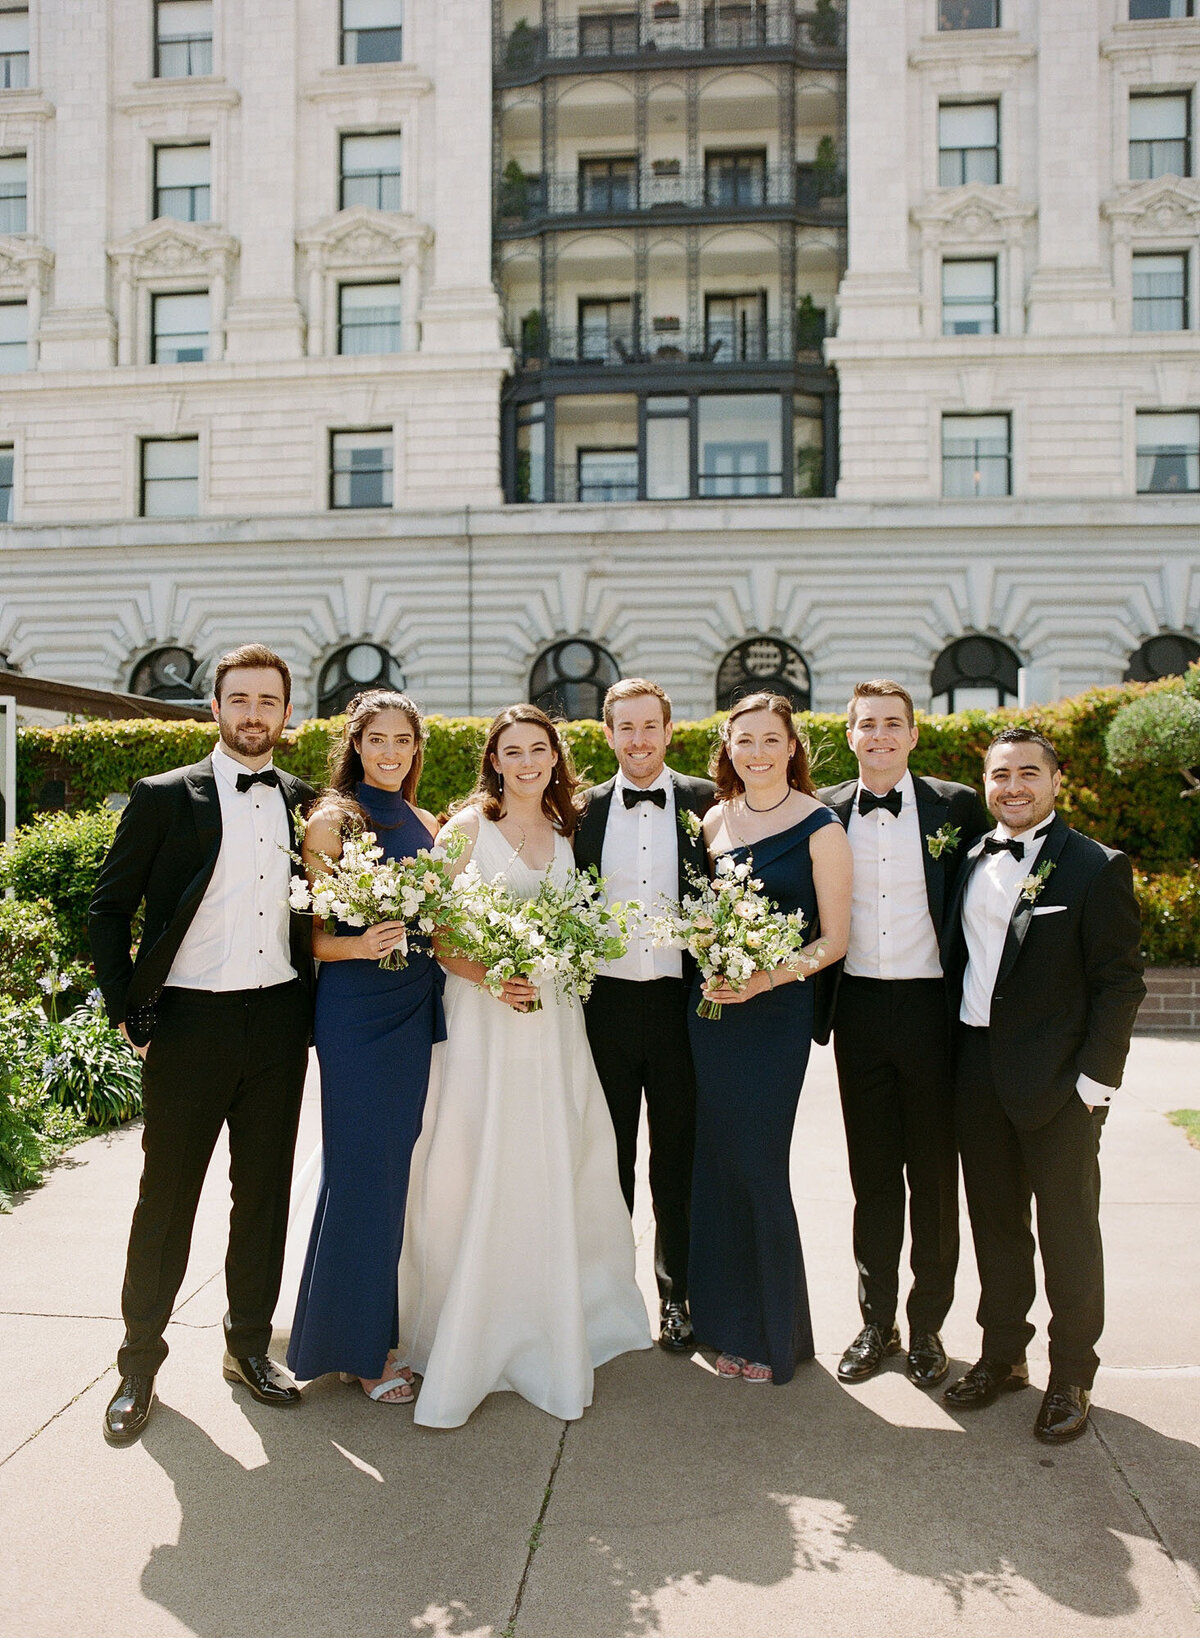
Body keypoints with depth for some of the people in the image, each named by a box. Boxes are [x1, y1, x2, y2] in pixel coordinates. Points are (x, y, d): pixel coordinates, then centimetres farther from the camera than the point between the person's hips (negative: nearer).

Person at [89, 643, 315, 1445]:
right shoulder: (164, 797, -3)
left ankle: (250, 1342, 31)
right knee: (167, 1197, 8)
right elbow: (108, 910, 0)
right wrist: (130, 1014, -4)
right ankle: (140, 1360, 26)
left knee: (265, 1192, 13)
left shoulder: (305, 802, 7)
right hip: (188, 1022, -3)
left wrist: (315, 1007, 5)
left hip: (278, 1022, 3)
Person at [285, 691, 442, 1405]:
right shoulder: (332, 820, -5)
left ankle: (383, 1329, 26)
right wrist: (361, 945, -24)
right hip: (357, 1011, -6)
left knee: (400, 1168, 11)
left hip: (418, 1010, 6)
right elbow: (311, 935, -6)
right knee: (361, 1170, 0)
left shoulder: (425, 825, 13)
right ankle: (357, 1346, 15)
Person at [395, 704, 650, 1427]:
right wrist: (488, 975, -19)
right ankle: (464, 1347, 12)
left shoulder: (568, 833, 11)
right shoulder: (466, 829, -2)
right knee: (473, 1182, -2)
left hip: (554, 1022, 4)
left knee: (551, 1176, 9)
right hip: (482, 1018, -4)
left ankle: (553, 1334, 26)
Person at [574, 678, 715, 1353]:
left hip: (681, 1001, -1)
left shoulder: (707, 803, 0)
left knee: (679, 1157, 11)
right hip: (606, 1001, 1)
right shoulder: (585, 809, 5)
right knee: (608, 1157, 13)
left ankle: (677, 1295, 28)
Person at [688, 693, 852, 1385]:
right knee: (720, 1163, 9)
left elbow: (833, 938, -7)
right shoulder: (715, 821, 8)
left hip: (776, 1011, -5)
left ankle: (776, 1334, 18)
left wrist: (766, 978, -19)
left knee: (759, 1166, -1)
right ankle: (730, 1323, 24)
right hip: (712, 1008, 5)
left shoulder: (820, 827, -7)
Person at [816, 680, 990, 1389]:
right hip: (860, 1012, 2)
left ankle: (928, 1327, 25)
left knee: (935, 1176, 9)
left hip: (932, 1007, -1)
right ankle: (876, 1323, 27)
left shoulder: (957, 806, 0)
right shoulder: (825, 812, 5)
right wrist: (822, 1004, 1)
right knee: (873, 1175, 12)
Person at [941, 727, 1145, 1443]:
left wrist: (1095, 1075, -14)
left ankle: (1072, 1376, 25)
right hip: (978, 1070, 5)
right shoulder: (971, 861, 9)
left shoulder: (1096, 867, -8)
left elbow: (1120, 981, -10)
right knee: (994, 1220, 16)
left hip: (1057, 1079, -5)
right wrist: (954, 1055, 6)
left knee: (1068, 1228, 8)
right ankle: (1003, 1355, 32)